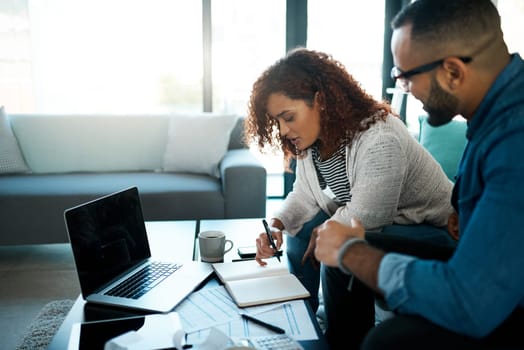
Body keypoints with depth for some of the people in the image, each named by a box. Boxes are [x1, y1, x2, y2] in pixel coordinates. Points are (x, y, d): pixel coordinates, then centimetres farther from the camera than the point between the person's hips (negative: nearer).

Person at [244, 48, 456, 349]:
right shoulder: (312, 141, -6)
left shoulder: (379, 139, -32)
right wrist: (277, 224, -17)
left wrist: (322, 235, -14)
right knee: (301, 230, 2)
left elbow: (365, 217, -30)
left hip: (432, 230, -8)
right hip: (376, 222, 8)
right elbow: (304, 197, 1)